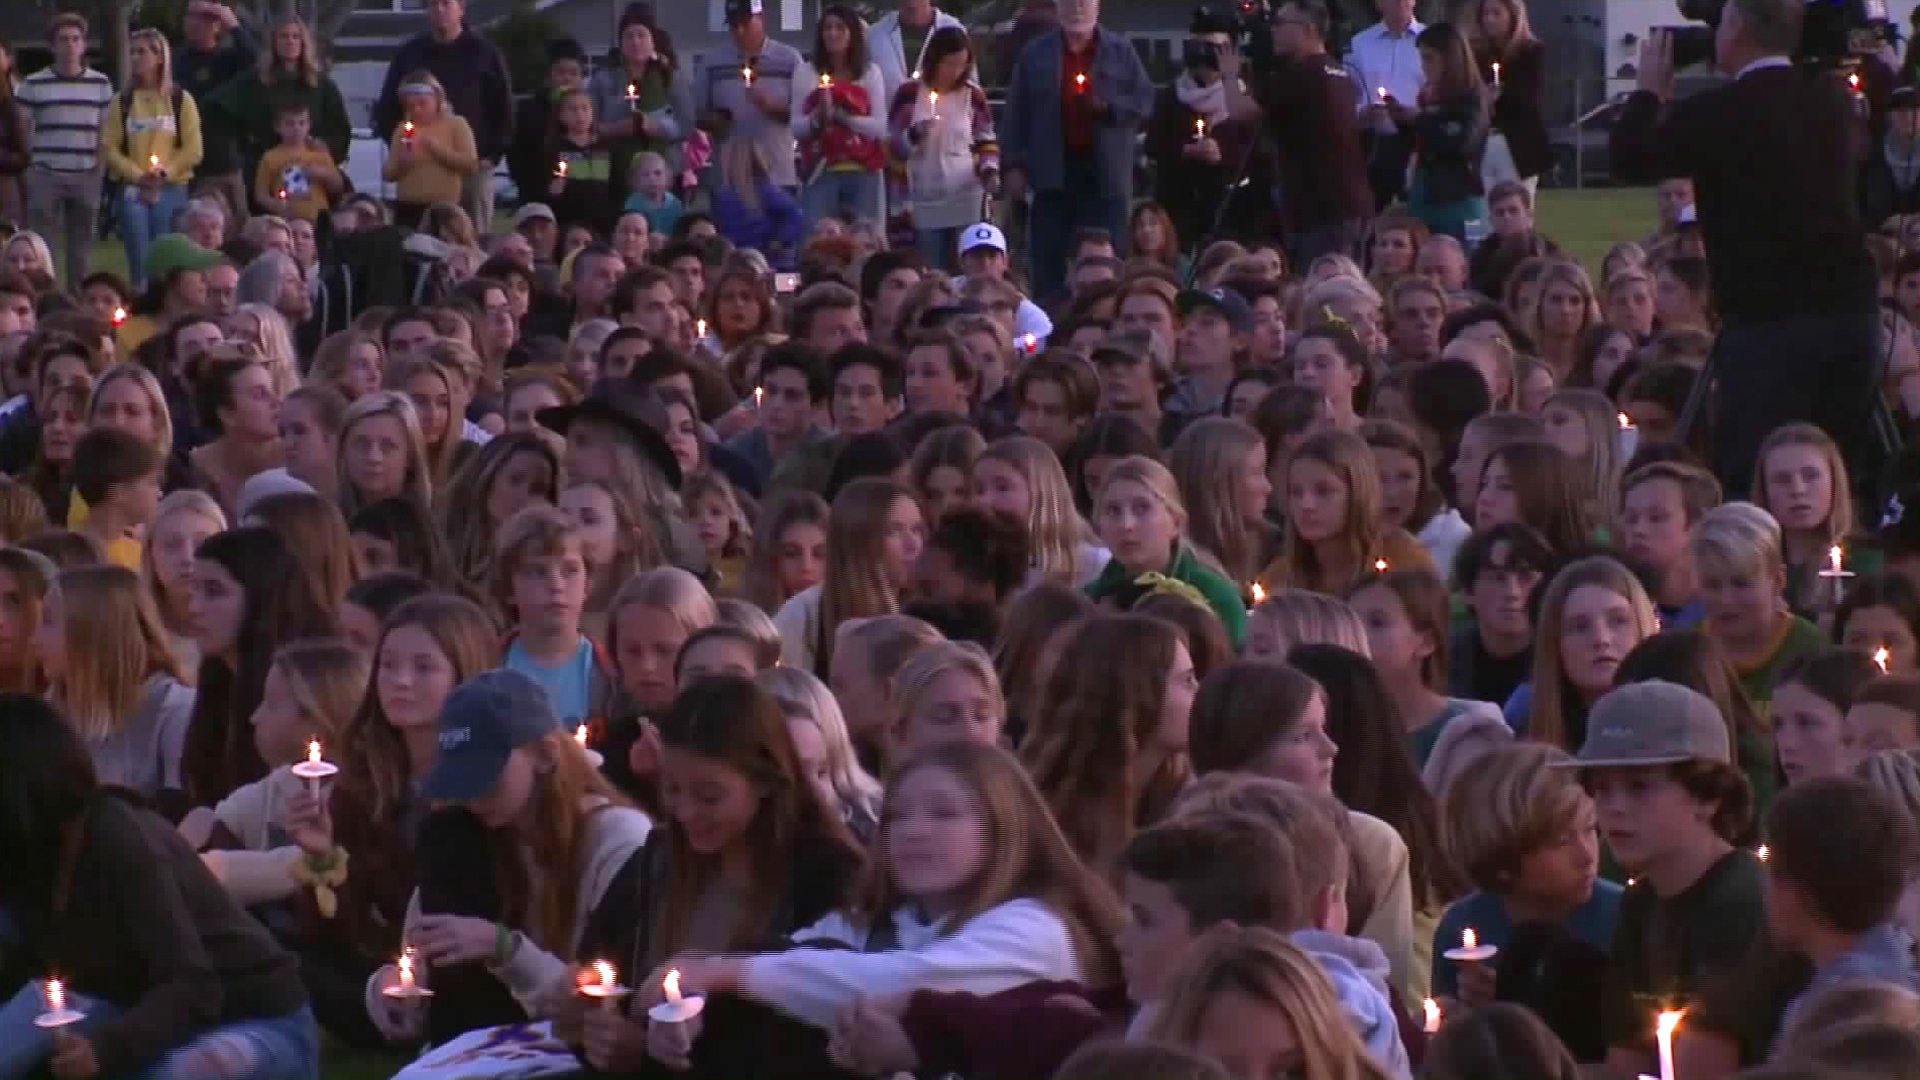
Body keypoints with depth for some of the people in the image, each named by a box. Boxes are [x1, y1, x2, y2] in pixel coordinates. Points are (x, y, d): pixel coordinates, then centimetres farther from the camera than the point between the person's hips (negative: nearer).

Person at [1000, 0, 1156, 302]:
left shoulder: (1121, 51, 8)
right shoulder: (1035, 54, 9)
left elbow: (1145, 101, 5)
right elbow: (1016, 112, 7)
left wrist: (1108, 106, -13)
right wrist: (1014, 165, 0)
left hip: (1105, 173, 0)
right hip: (1053, 170, 0)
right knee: (1049, 262, 0)